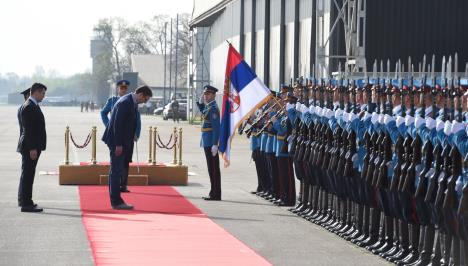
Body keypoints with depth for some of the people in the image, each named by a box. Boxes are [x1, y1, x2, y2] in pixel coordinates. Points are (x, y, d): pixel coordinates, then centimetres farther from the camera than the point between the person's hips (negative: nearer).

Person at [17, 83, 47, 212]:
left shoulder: (32, 106, 15)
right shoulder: (29, 107, -17)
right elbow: (28, 129, -22)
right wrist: (32, 148, -23)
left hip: (31, 147, 11)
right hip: (30, 147, -11)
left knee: (27, 174, 18)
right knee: (27, 174, -8)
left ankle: (24, 201, 29)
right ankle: (26, 204, -7)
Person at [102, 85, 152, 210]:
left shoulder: (132, 102, 11)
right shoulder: (125, 103, -19)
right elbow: (118, 124, -22)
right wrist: (118, 144, -22)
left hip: (123, 142, 10)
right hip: (117, 141, -10)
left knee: (116, 171, 13)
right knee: (116, 171, -6)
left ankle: (115, 200, 18)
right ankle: (116, 202, -4)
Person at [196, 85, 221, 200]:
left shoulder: (213, 109, -15)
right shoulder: (208, 107, 13)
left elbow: (216, 127, -21)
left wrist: (215, 144, -24)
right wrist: (200, 102, 15)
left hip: (210, 142, -10)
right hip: (207, 142, 10)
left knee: (213, 168, -6)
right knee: (212, 168, 12)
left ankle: (215, 194, -3)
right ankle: (214, 193, 17)